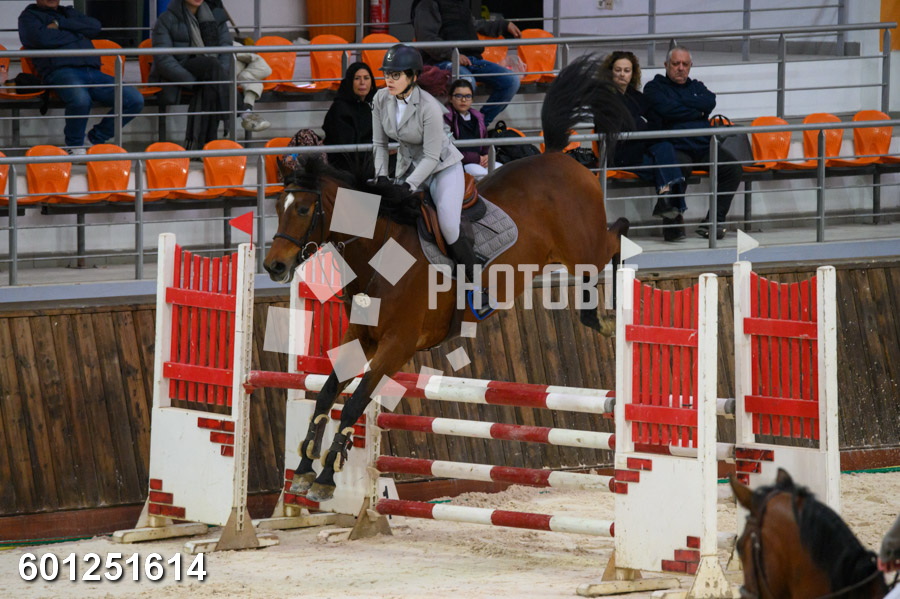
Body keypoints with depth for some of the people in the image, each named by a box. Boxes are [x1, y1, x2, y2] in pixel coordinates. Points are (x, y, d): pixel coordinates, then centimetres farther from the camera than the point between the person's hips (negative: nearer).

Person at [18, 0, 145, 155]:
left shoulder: (69, 13, 32)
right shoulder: (29, 16, 17)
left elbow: (95, 26, 12)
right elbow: (41, 38, -6)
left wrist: (60, 24, 5)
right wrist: (76, 35, 7)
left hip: (92, 71, 6)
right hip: (61, 71, -6)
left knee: (135, 100, -14)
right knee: (80, 100, -40)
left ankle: (96, 138, 2)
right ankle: (75, 146, -12)